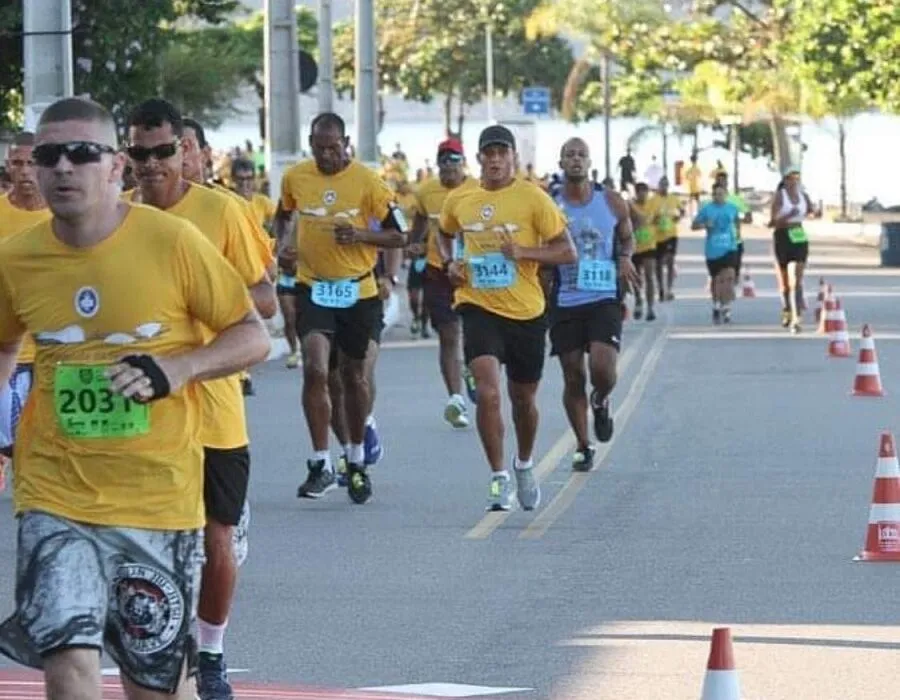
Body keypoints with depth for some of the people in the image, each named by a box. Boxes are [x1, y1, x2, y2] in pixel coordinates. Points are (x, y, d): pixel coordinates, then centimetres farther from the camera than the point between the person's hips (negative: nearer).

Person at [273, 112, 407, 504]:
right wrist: (284, 240, -1)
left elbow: (399, 237, -7)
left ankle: (356, 462, 29)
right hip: (313, 286, 1)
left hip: (358, 291, -1)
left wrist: (359, 235, -22)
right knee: (314, 369, -16)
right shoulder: (295, 178, -2)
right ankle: (321, 464, -10)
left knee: (355, 376, 12)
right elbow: (283, 215, 20)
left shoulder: (367, 182, -10)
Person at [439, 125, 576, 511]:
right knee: (488, 392, -19)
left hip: (526, 312, 0)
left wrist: (524, 252, -21)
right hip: (478, 308, 0)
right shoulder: (459, 200, 3)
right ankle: (499, 477, -11)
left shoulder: (532, 198, -6)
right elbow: (444, 234, 25)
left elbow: (567, 251, -6)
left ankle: (524, 465, 42)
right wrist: (450, 262, 4)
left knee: (523, 399, 15)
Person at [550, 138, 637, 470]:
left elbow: (627, 237, 18)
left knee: (602, 368, -17)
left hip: (604, 299, 0)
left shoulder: (612, 203, 3)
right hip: (565, 303, 1)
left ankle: (601, 402, 19)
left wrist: (625, 257, -4)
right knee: (573, 378, 3)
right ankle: (582, 446, 17)